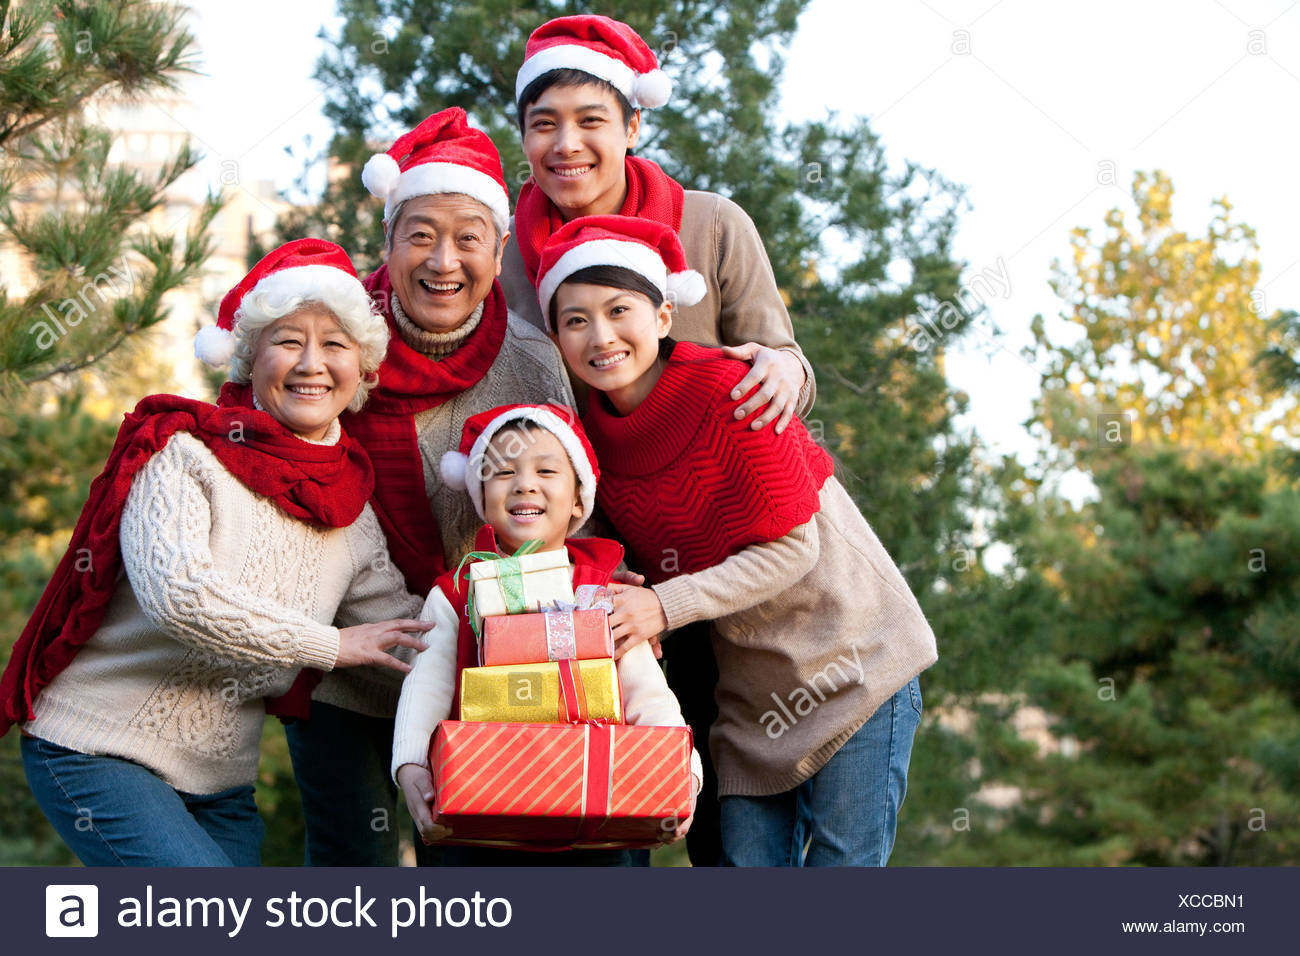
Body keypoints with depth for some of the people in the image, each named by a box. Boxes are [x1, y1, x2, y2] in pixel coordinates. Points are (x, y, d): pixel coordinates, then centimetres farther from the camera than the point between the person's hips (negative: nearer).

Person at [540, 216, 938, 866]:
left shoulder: (728, 391, -18)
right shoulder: (597, 438, 0)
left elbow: (791, 549, -18)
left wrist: (666, 606, -24)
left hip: (855, 659, -5)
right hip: (751, 685, 6)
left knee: (842, 861, -6)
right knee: (747, 861, 2)